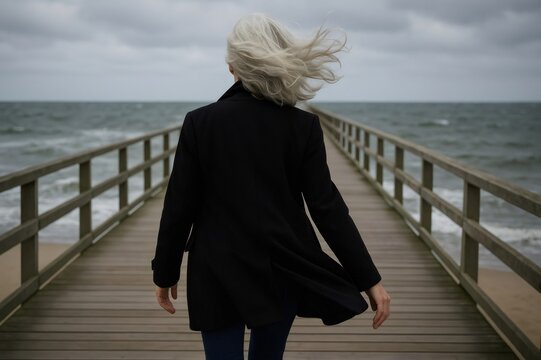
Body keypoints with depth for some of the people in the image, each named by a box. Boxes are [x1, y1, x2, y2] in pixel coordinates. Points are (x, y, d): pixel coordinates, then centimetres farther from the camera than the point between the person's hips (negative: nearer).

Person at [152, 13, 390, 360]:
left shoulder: (200, 122, -8)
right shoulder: (303, 126, -7)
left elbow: (179, 207, -6)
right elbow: (327, 208, -11)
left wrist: (165, 273, 6)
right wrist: (369, 279, -7)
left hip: (218, 275, -1)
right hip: (283, 271, 2)